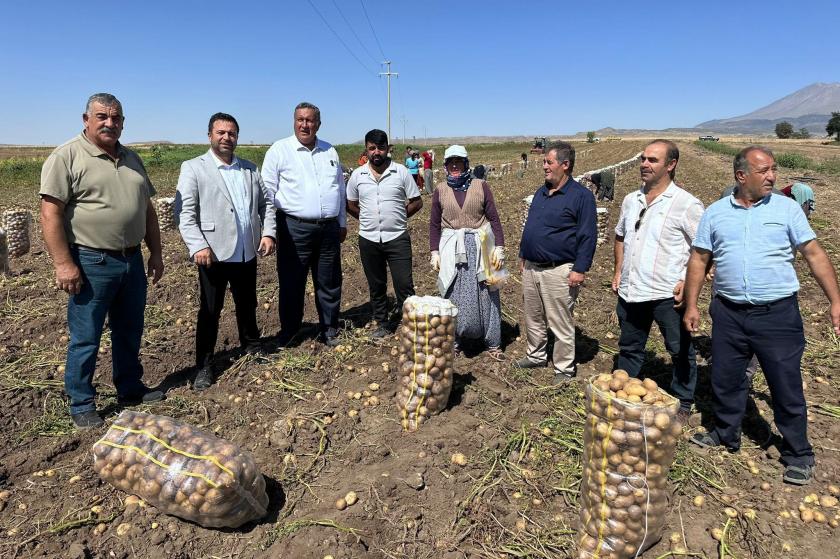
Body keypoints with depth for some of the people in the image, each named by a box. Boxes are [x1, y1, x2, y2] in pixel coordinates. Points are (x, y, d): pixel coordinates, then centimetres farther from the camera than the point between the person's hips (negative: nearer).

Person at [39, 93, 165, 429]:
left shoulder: (131, 159, 13)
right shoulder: (67, 157, -8)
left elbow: (147, 209, 17)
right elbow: (50, 213, -13)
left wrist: (155, 252, 14)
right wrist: (63, 264, -18)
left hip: (132, 261, 6)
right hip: (91, 264, -6)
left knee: (129, 332, 17)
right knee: (85, 338, 4)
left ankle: (130, 389, 33)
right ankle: (82, 405, 20)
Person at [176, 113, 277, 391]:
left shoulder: (250, 169, 12)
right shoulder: (193, 168, -2)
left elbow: (265, 203, 14)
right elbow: (185, 212, -9)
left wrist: (268, 232, -1)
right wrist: (198, 246, -19)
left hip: (247, 253, 4)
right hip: (214, 253, -4)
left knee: (248, 305, 18)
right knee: (209, 310, 4)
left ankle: (252, 347, 36)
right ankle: (204, 366, 16)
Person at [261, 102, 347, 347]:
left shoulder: (330, 151, 13)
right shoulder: (280, 149, -1)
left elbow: (340, 190, 19)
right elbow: (267, 191, -2)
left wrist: (342, 223, 17)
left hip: (329, 228, 4)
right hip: (295, 228, -4)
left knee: (329, 283, 11)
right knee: (291, 283, 4)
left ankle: (329, 329, 25)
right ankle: (289, 331, 21)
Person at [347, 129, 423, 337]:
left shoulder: (401, 172, -3)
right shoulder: (357, 175, 4)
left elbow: (417, 202, 2)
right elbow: (350, 205, 15)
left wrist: (397, 217, -1)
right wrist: (368, 219, 5)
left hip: (397, 238, -2)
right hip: (369, 239, 3)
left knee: (404, 285, -4)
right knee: (376, 285, 13)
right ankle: (383, 323, 27)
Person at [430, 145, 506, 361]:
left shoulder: (481, 186, 1)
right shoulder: (440, 190, 5)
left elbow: (494, 218, 1)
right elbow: (434, 224, 8)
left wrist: (499, 247, -6)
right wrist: (434, 252, 1)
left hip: (479, 247, -1)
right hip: (451, 248, 1)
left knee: (486, 294, 5)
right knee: (454, 296, 6)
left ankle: (493, 343, 17)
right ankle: (455, 341, 21)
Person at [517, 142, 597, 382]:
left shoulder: (581, 196, -10)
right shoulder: (541, 192, 13)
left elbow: (588, 236, -13)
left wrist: (580, 269, -17)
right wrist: (523, 256, 18)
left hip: (558, 271, -7)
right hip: (531, 268, 8)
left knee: (561, 325, 2)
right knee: (533, 318, 18)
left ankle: (564, 369, 16)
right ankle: (536, 356, 36)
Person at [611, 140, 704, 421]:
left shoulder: (686, 204, -9)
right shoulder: (631, 200, 10)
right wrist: (618, 271, 13)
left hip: (667, 294, -5)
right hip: (630, 291, 6)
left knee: (680, 351, 10)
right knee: (629, 348, 19)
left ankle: (683, 404, 28)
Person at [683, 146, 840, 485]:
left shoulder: (786, 208, 0)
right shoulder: (715, 213, 4)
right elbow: (699, 261, 5)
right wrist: (691, 306, 2)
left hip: (777, 314, -2)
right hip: (728, 314, 2)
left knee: (786, 387, 6)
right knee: (725, 380, 14)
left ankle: (798, 454, 24)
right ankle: (726, 434, 34)